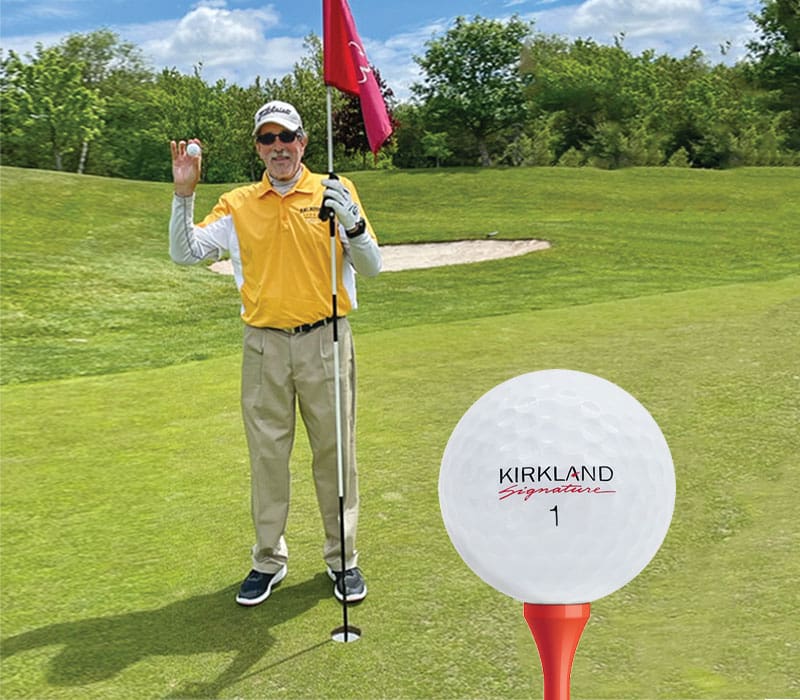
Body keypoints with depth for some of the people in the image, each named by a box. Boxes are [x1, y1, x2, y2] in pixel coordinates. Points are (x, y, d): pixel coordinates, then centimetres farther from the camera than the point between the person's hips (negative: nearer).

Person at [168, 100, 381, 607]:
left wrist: (352, 221, -22)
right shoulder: (238, 204, 8)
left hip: (325, 340, -2)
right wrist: (184, 194, -5)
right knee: (267, 455, 9)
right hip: (264, 345, 2)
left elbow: (372, 267, -4)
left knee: (335, 453, 5)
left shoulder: (334, 191, 2)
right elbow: (185, 253, 5)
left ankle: (343, 559, 20)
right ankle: (269, 561, 23)